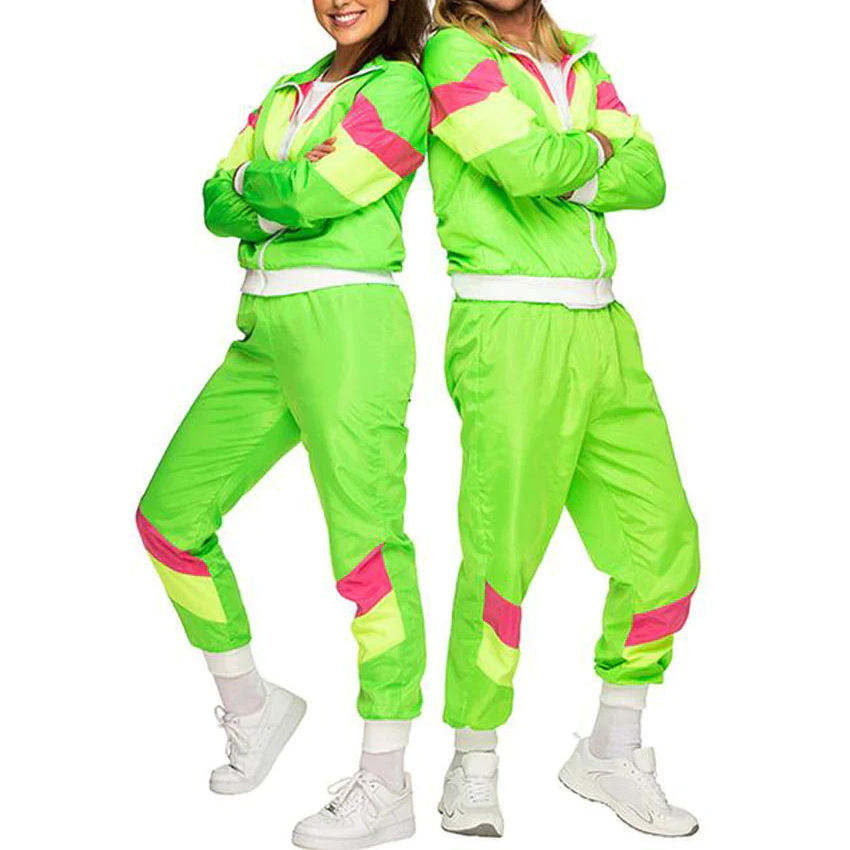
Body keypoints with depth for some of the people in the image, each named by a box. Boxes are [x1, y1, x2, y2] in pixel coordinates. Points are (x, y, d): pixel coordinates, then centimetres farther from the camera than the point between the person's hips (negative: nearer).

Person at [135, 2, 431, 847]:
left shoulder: (400, 89, -1)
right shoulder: (286, 93, 21)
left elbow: (312, 197, -13)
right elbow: (217, 206, 10)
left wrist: (255, 181, 5)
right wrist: (279, 186, -8)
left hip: (347, 323, -8)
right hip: (263, 332, 8)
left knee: (364, 539, -10)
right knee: (169, 514, 8)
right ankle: (250, 707, 25)